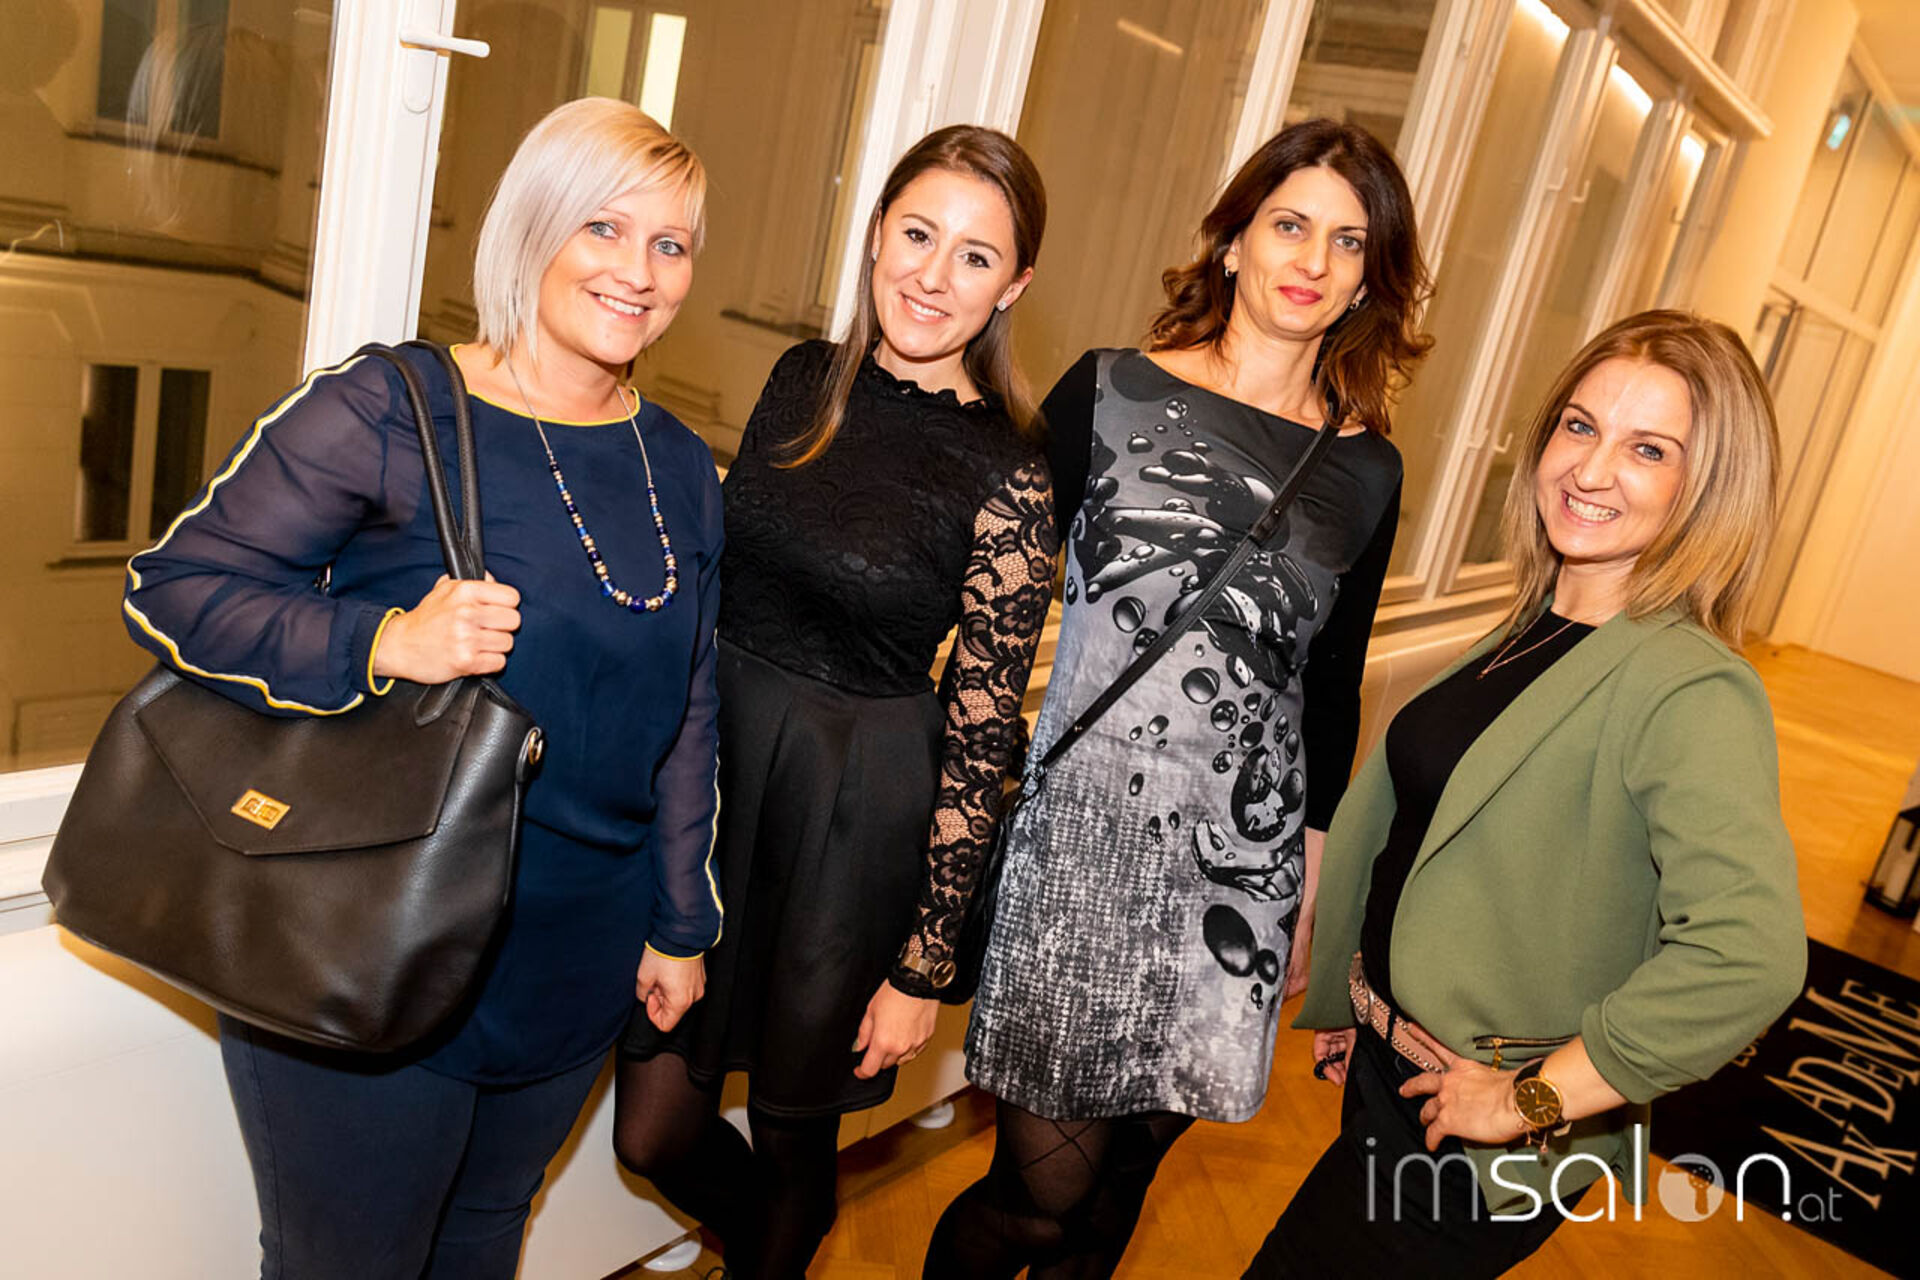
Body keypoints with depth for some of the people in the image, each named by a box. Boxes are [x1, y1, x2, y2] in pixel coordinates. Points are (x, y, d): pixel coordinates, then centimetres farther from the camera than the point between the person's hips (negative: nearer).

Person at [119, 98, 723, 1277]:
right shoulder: (390, 413, -13)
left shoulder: (686, 473, 4)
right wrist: (384, 643, -27)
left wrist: (682, 921, 12)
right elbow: (172, 587, -10)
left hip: (575, 980, 5)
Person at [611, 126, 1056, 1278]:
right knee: (654, 1128, 13)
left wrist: (923, 965, -9)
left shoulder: (1010, 478, -14)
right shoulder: (804, 380, 2)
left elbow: (982, 735, -12)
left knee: (791, 1126, 15)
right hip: (711, 761, 5)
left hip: (858, 813, -4)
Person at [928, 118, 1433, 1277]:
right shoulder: (1110, 394, -2)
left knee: (1123, 1175, 14)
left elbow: (1333, 687, 13)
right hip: (1085, 840, -3)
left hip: (1242, 867, 3)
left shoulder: (1367, 471, 7)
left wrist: (1315, 877, 15)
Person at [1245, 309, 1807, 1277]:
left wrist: (1532, 1098, -26)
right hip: (1386, 1067, 7)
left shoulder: (1694, 694, -24)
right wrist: (1346, 998, 14)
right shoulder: (1533, 629, 2)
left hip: (1469, 1141, -7)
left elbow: (1748, 955, -36)